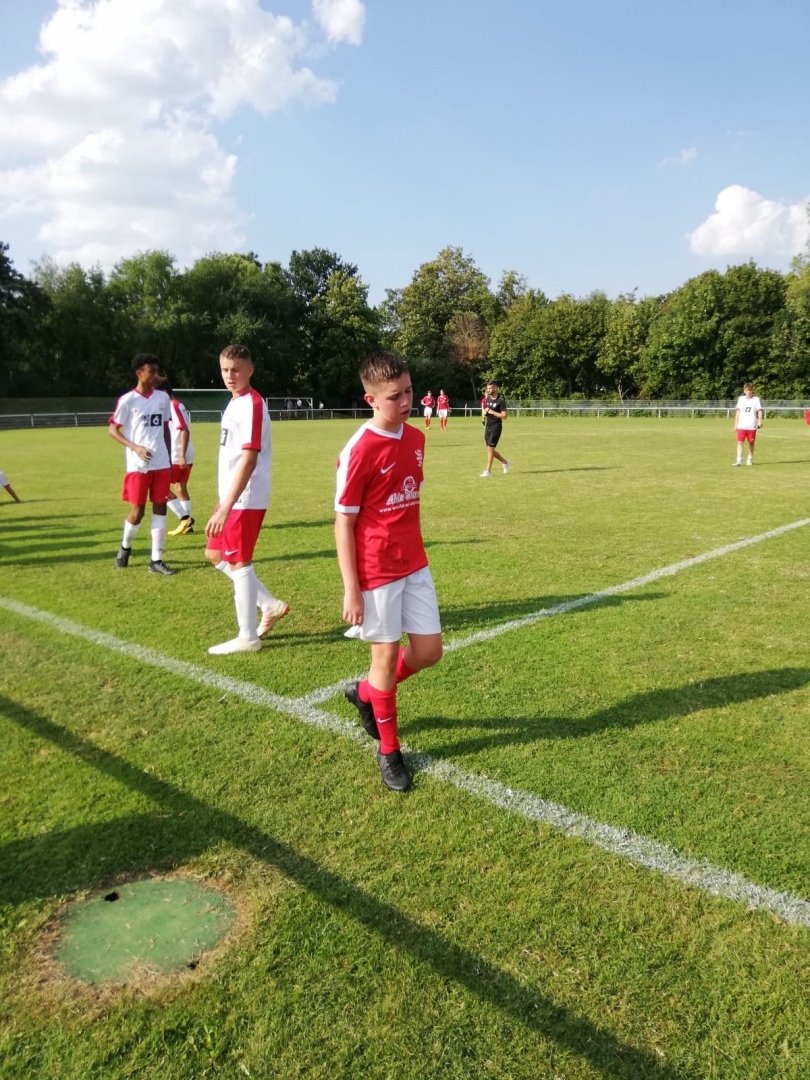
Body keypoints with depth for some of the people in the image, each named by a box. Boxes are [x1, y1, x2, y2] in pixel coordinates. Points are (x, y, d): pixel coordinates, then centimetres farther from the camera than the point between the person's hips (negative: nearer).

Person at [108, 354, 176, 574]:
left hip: (161, 464, 4)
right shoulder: (127, 400, -7)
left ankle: (156, 560, 7)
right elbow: (112, 430, -4)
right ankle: (125, 547, 29)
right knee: (137, 512, 0)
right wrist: (136, 448, -17)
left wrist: (169, 458, 13)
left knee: (160, 509, 2)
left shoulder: (163, 398, 7)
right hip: (138, 465, -4)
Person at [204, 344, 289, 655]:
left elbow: (249, 460, -24)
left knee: (238, 562, -1)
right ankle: (270, 605, 24)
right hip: (232, 496, 10)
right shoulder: (235, 402, 13)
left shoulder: (252, 404, -17)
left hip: (246, 499, -10)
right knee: (215, 554, 17)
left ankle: (248, 637, 12)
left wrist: (225, 507, -28)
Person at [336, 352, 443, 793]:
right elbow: (343, 523, -13)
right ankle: (388, 750, 25)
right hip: (376, 572, -6)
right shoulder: (358, 451, -16)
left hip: (415, 565, 7)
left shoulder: (416, 438, 4)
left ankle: (365, 692, 36)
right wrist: (350, 589, -14)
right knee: (386, 656, 5)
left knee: (428, 651, 9)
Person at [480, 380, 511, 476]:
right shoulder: (487, 399, 9)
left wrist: (491, 412, -19)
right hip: (487, 426, 8)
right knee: (490, 449, 10)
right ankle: (505, 462, 32)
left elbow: (504, 416, -17)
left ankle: (488, 471, -7)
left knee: (490, 448, -12)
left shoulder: (500, 401, -12)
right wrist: (484, 411, -2)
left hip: (496, 427, -8)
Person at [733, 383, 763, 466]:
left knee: (751, 443, 8)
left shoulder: (756, 399, 2)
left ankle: (750, 459, 24)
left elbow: (759, 411, -4)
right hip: (741, 425, 1)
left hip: (752, 426, -1)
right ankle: (739, 461, -11)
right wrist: (736, 423, 11)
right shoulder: (741, 399, 10)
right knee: (740, 442, -8)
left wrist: (760, 420, -20)